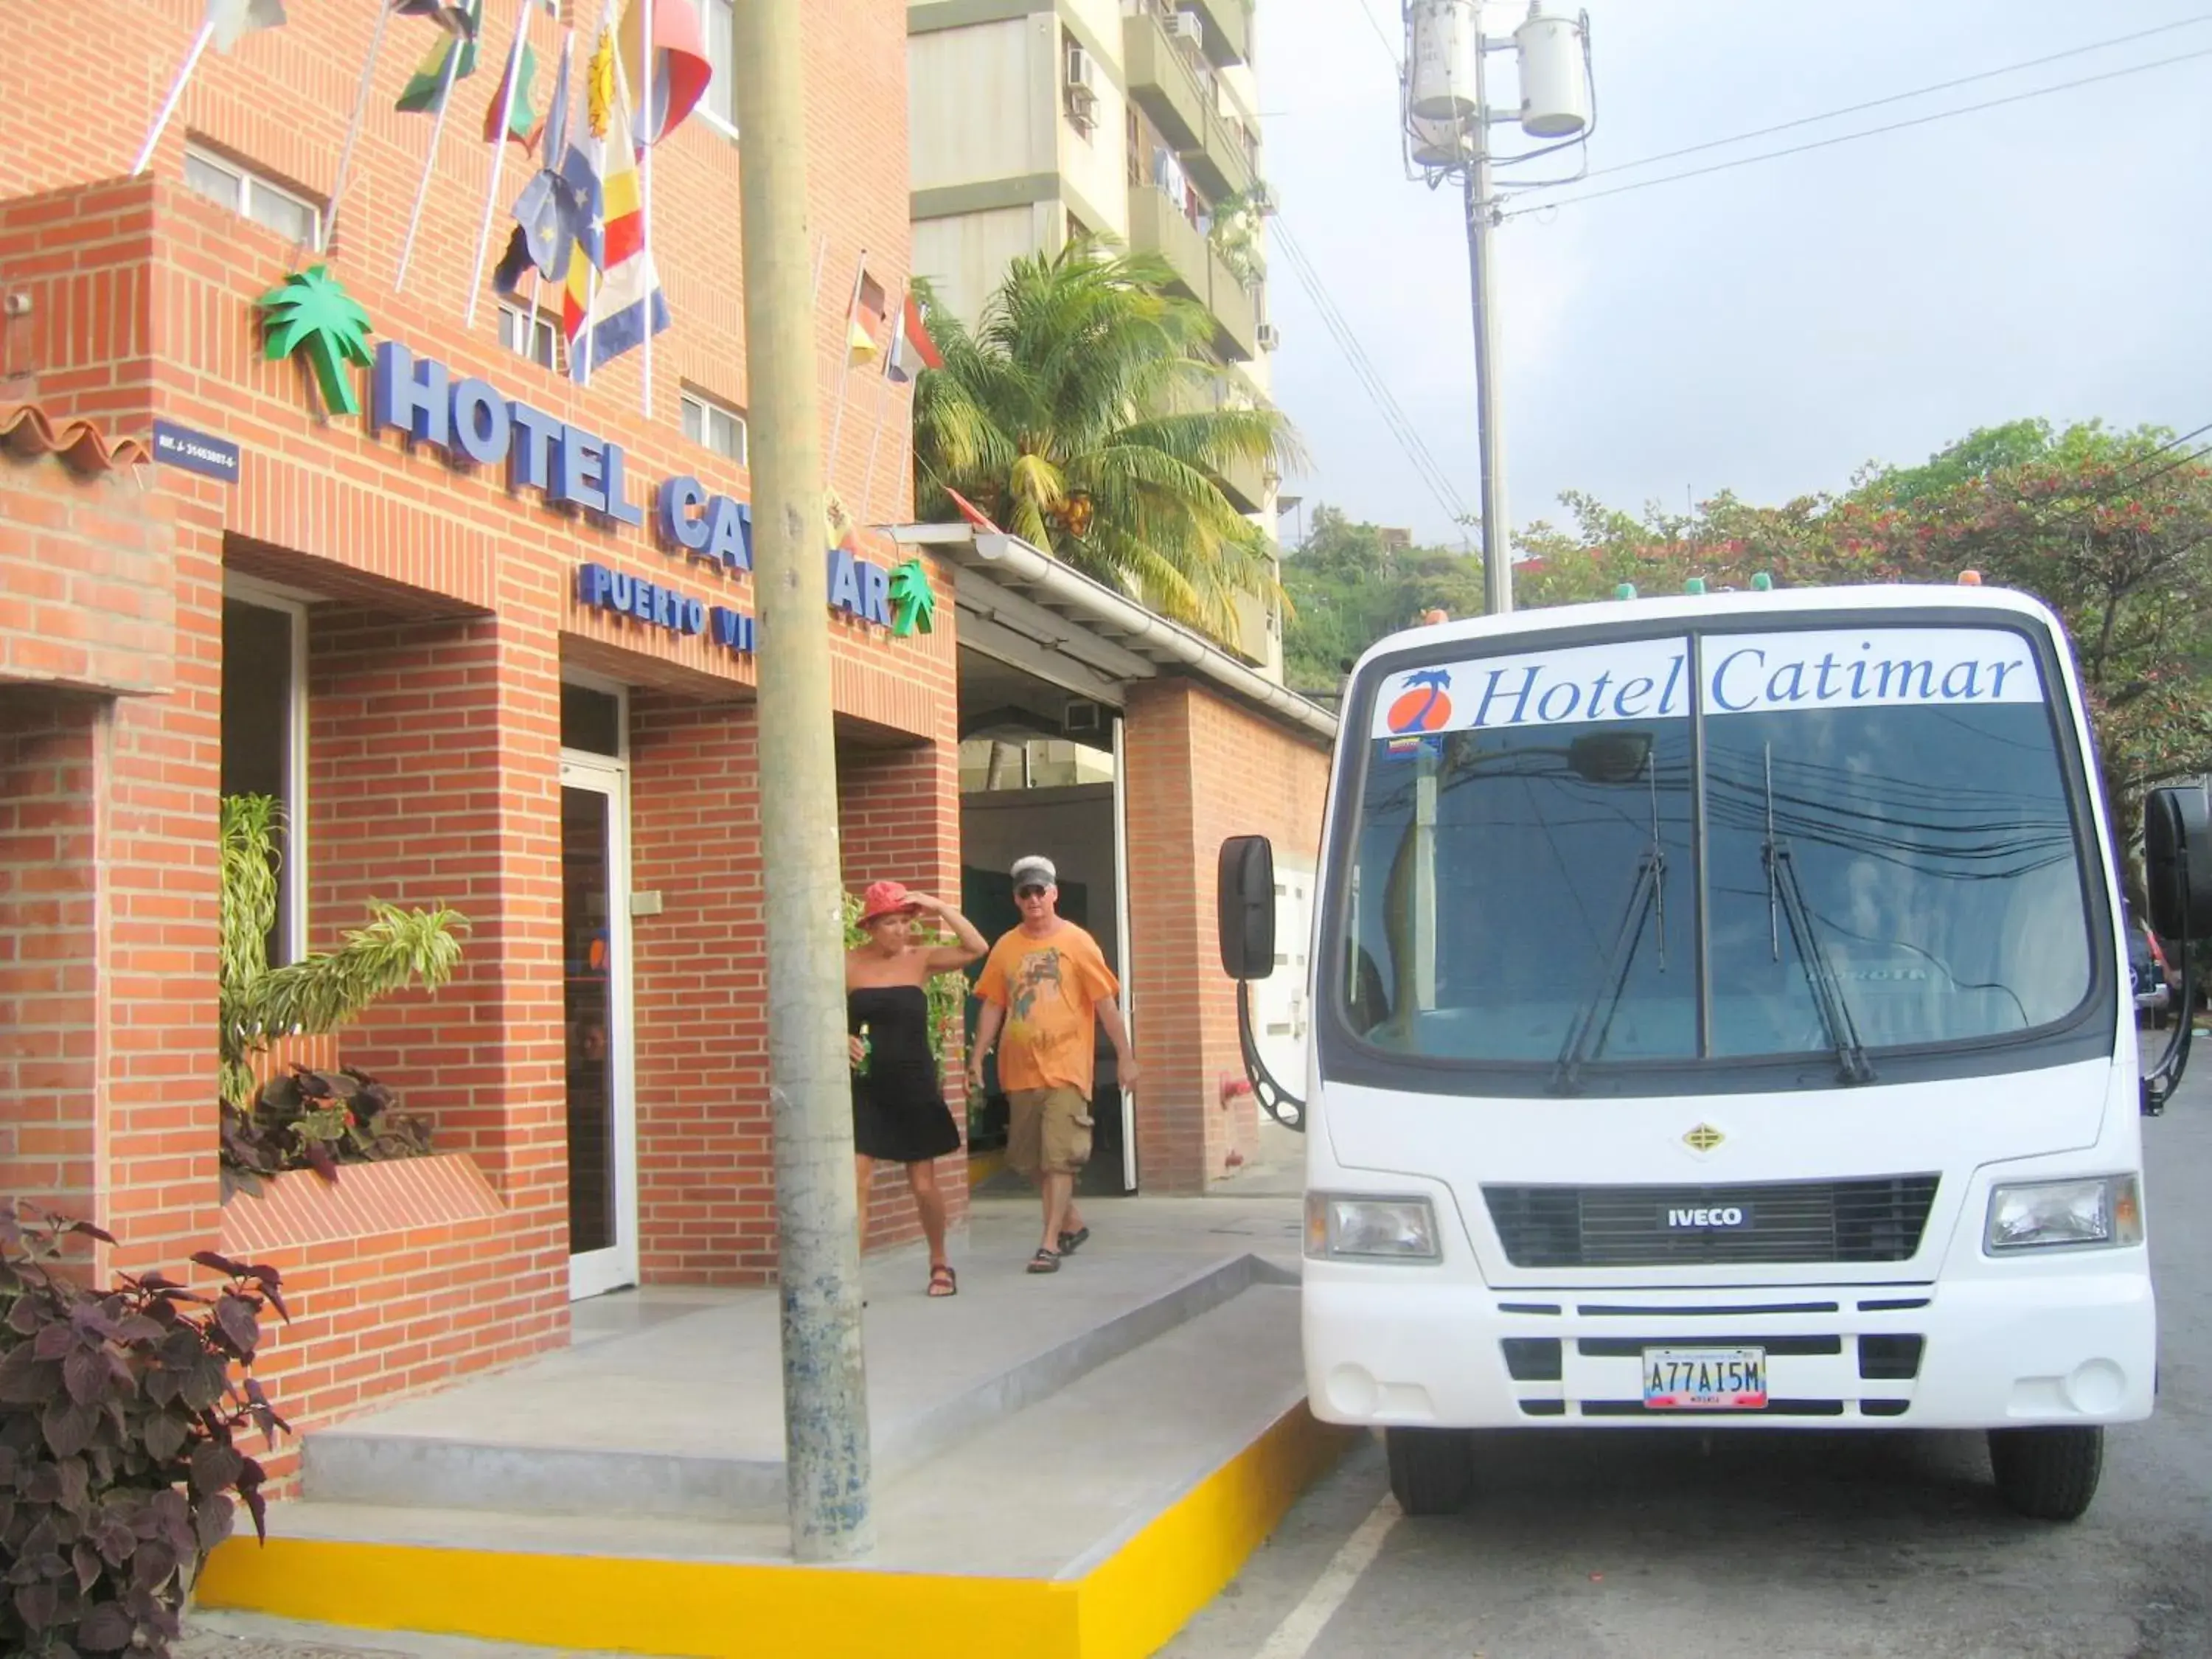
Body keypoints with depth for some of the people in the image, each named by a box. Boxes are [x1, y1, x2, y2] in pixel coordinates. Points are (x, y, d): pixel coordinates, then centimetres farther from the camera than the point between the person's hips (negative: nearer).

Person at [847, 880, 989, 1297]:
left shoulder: (921, 959, -1)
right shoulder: (849, 964, -3)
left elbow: (977, 947, -14)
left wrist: (939, 907, -17)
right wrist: (842, 1039, -17)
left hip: (915, 1087, 1)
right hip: (866, 1088, -1)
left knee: (924, 1186, 9)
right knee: (855, 1182, -11)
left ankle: (940, 1265, 31)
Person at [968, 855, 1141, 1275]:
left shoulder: (1077, 942, -3)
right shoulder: (1006, 947, 7)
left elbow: (1106, 1003, -3)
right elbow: (993, 1006, 11)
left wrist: (1126, 1057, -5)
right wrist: (977, 1058, 6)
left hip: (1065, 1068, -5)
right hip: (1020, 1070, 5)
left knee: (1059, 1157, -9)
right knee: (1032, 1160, 13)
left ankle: (1050, 1244, -6)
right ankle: (1073, 1223, 32)